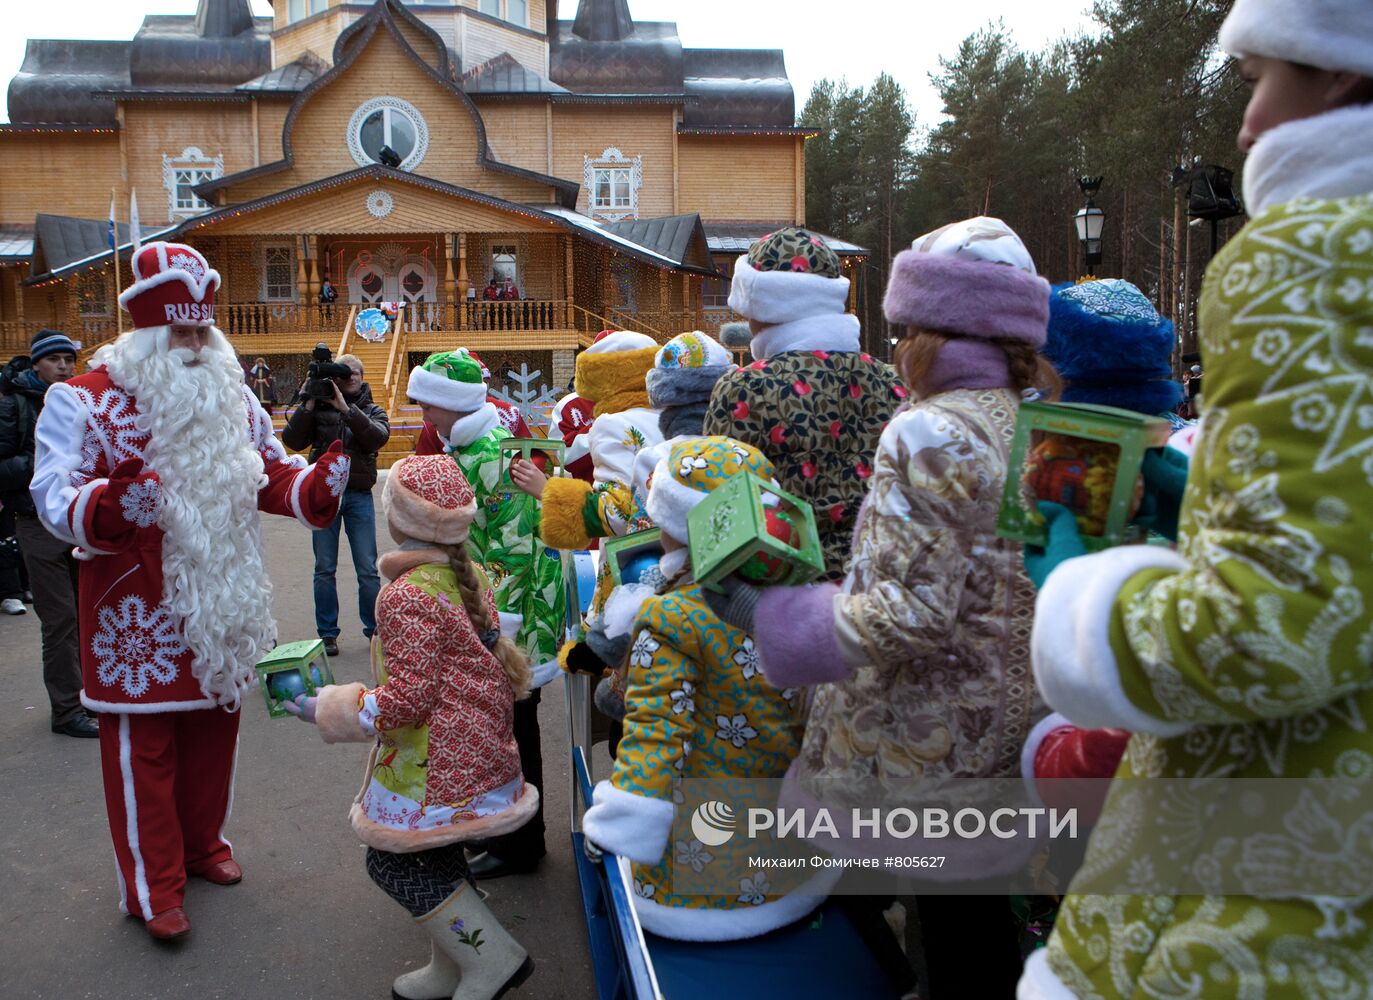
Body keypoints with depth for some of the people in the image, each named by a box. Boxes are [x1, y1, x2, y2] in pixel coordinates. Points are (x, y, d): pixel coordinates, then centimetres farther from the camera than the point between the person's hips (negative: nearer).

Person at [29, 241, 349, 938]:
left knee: (213, 727, 17)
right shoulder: (81, 402, -10)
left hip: (220, 607, 5)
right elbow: (53, 496, -17)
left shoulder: (233, 398, 6)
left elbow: (272, 477, 11)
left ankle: (201, 844, 38)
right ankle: (152, 887, 19)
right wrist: (108, 506, -39)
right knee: (142, 746, 3)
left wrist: (322, 480, -11)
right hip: (136, 612, -5)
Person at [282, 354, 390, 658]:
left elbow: (378, 437, -13)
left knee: (368, 570, 3)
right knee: (325, 569, 6)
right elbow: (293, 440, -5)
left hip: (359, 495, 0)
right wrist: (308, 404, -13)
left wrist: (346, 408, -20)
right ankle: (327, 633, 16)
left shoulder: (371, 410, 8)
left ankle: (375, 629, 15)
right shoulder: (318, 407, 6)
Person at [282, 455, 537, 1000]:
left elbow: (406, 701, -24)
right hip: (481, 747, 9)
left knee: (396, 858, 6)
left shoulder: (407, 596, -23)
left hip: (433, 766, -9)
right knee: (431, 851, 22)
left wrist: (326, 708, -13)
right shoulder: (468, 574, 4)